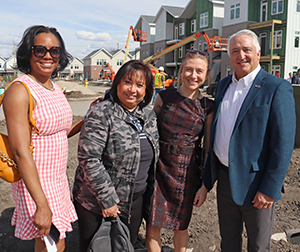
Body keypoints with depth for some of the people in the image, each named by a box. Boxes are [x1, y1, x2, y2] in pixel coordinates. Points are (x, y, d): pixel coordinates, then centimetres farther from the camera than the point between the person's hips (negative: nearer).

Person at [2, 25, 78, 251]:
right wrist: (42, 205, -27)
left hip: (58, 180, 8)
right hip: (34, 183, -8)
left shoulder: (55, 88, 7)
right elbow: (21, 152, -24)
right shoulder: (20, 90, -17)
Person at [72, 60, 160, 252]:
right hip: (97, 204, -5)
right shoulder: (101, 113, -16)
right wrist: (108, 200, -19)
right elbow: (89, 159, -20)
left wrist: (148, 197, 11)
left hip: (136, 203, 6)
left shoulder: (149, 115, 4)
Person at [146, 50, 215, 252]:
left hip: (186, 174, 0)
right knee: (153, 225, 7)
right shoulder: (164, 97, -2)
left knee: (180, 226, 16)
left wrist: (205, 185, 0)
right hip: (158, 168, 1)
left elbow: (209, 149, 0)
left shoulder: (208, 107, -3)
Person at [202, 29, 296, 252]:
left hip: (255, 182, -5)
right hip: (224, 177, 5)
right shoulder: (223, 85, 8)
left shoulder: (277, 88, -12)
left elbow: (283, 144, -16)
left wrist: (270, 189, -18)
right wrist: (211, 171, 13)